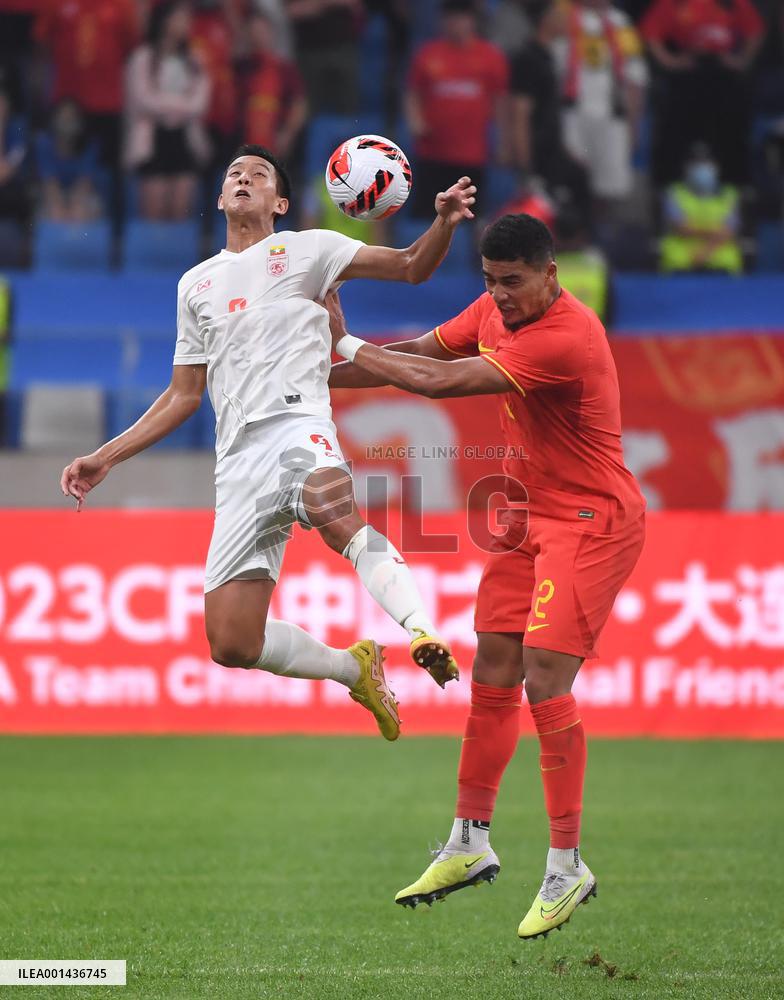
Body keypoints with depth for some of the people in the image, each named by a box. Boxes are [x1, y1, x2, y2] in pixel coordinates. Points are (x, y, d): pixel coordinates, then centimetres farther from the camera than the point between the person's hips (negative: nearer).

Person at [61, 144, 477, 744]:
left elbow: (412, 268, 4)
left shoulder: (306, 249, 11)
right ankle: (355, 667, 17)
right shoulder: (196, 285, 25)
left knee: (336, 516, -42)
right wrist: (104, 459, 26)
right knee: (232, 644, -5)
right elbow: (185, 395, 30)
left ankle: (422, 631, -51)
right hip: (237, 462, 5)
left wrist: (445, 223, -17)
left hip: (297, 423, -5)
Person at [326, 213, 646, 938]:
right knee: (493, 674, 9)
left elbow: (441, 382, -28)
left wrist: (346, 346, -18)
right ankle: (470, 844, 19)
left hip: (591, 521, -9)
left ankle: (567, 868, -5)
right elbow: (423, 351, 12)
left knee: (545, 679, -14)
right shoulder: (496, 311, 1)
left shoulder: (564, 339, -27)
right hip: (527, 513, 9)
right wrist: (326, 377, -1)